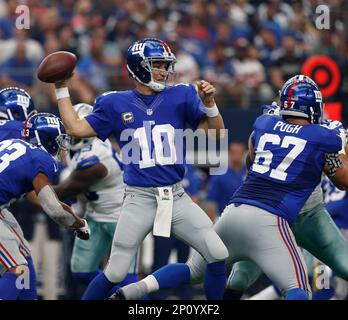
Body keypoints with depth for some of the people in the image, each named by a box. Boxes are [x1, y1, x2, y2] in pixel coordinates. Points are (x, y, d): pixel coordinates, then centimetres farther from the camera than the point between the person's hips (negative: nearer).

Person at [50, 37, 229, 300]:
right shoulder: (116, 104, 4)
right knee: (115, 273, -2)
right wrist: (62, 88, 6)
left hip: (176, 197, 2)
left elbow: (215, 134, 2)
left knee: (218, 255, -7)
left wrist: (209, 103, -15)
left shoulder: (180, 97, 4)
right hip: (139, 199, -2)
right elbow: (76, 129, 5)